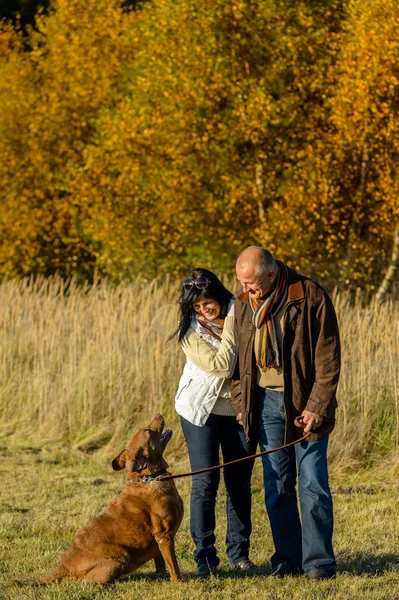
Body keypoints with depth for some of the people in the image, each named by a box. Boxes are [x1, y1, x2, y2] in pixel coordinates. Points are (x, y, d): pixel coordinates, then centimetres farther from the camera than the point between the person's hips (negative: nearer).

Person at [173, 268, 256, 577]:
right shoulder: (191, 330, -12)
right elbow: (221, 366, -22)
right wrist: (230, 323, -20)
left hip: (239, 410, 3)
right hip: (202, 410, -3)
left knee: (240, 482, 6)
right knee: (205, 483, -7)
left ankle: (239, 552, 16)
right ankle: (205, 557, -3)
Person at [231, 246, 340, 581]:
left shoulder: (311, 299, -10)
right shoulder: (243, 304, 5)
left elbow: (328, 359, -9)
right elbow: (238, 356, 14)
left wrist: (318, 406, -14)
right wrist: (241, 402, 6)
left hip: (305, 403, -4)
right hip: (266, 401, 5)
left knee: (313, 484, -5)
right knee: (276, 485, 6)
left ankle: (319, 561, 0)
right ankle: (287, 559, 13)